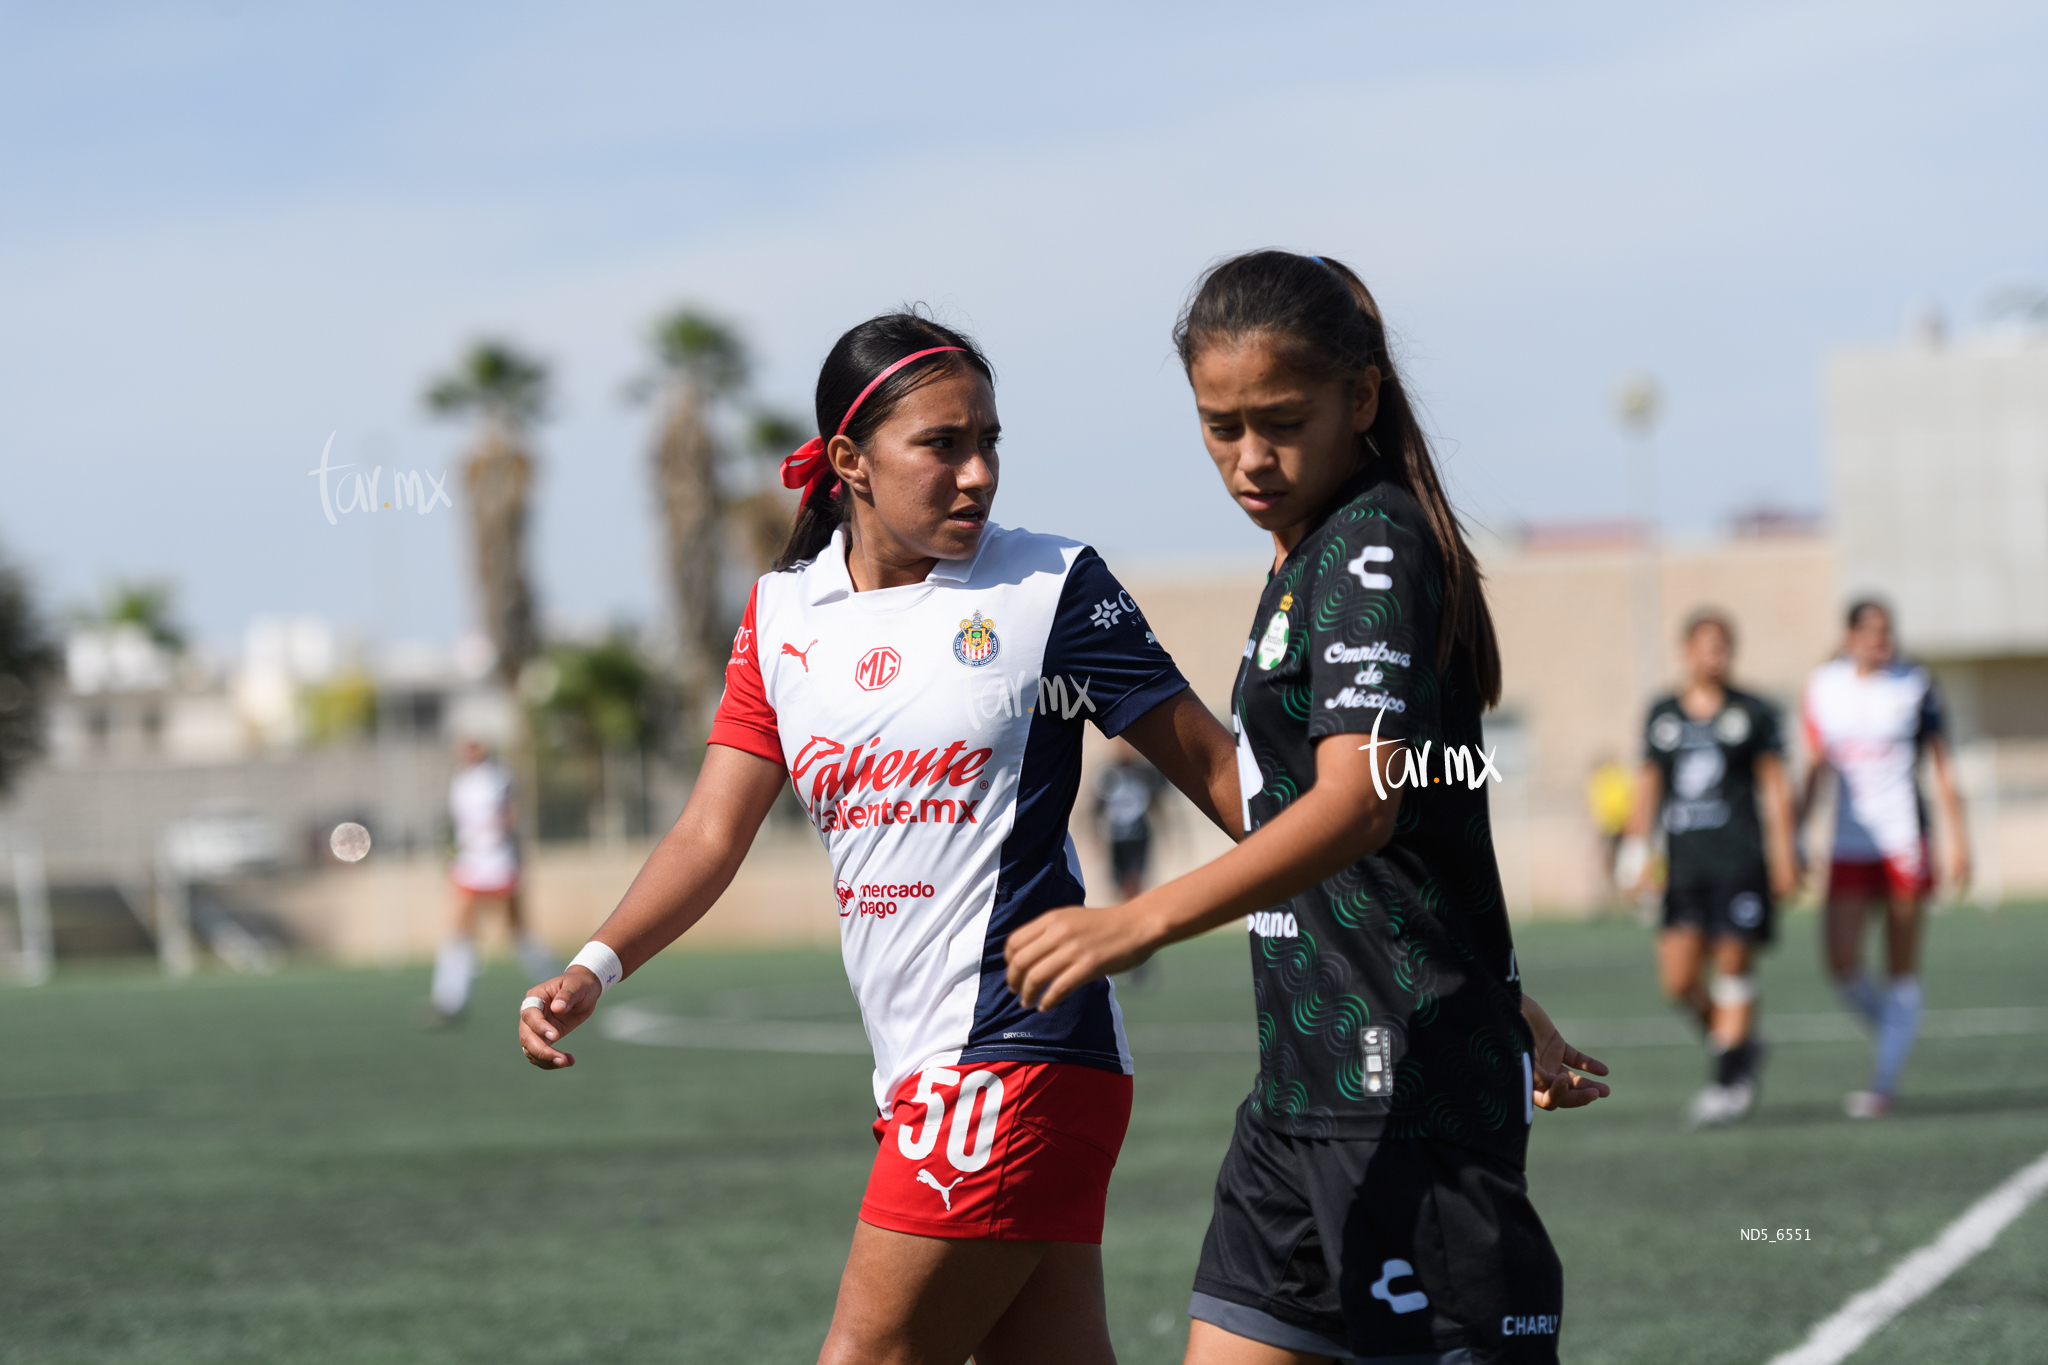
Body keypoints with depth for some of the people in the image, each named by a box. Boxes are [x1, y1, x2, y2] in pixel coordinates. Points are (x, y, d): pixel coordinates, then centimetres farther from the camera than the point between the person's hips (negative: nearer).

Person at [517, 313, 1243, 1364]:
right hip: (919, 1077, 5)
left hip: (1016, 1055, -5)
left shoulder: (1050, 587, -3)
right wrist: (594, 968, -7)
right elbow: (716, 831, 8)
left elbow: (1215, 771, 1)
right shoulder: (783, 615, 11)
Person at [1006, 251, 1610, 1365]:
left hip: (1408, 1096, -10)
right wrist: (1511, 1014, 30)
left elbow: (1359, 802, -28)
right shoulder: (1309, 561, 17)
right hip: (1305, 1094, 10)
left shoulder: (1374, 549, -13)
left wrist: (1141, 922, -37)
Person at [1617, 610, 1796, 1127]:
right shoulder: (1662, 716, 12)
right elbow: (1649, 785, 16)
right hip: (1684, 862, 3)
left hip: (1739, 857, -3)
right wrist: (1635, 847, 6)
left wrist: (1784, 860, -1)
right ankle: (1738, 1043, 19)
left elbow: (1776, 789, 5)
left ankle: (1729, 1079, 1)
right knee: (1678, 977, -6)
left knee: (1733, 966, -6)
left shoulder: (1753, 713, 4)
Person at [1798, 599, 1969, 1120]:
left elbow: (1942, 766, 2)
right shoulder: (1822, 688, 5)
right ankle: (1895, 1034, 18)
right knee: (1841, 962, -9)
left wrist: (1959, 842, -2)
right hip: (1849, 843, 2)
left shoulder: (1915, 684, -1)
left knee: (1902, 967, -1)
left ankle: (1885, 1082, 2)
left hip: (1904, 840, -2)